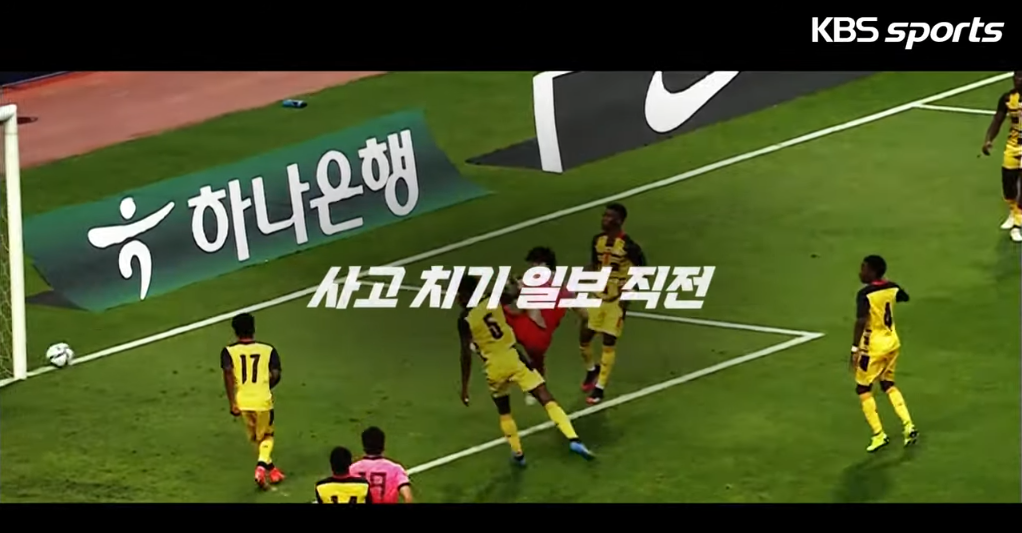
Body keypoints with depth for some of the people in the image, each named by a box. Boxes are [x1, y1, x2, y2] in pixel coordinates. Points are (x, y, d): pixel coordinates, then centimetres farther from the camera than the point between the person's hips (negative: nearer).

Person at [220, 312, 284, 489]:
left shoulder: (229, 351, 1)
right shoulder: (268, 349, 3)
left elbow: (228, 373, -14)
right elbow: (276, 375, -5)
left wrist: (232, 403, -12)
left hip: (242, 401, 1)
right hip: (263, 400, -1)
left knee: (255, 438, 24)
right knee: (266, 436, 18)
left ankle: (270, 468, 34)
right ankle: (262, 466, -6)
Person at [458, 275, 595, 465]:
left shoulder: (465, 320, -7)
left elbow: (466, 355, -9)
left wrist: (465, 386, -3)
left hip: (495, 368, -1)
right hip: (514, 358, 2)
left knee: (504, 412, 23)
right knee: (547, 399, -3)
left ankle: (518, 454, 29)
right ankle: (574, 440, -17)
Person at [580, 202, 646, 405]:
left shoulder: (628, 246, -20)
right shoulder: (597, 240, -2)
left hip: (617, 300, -6)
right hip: (597, 296, 6)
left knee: (609, 343, -2)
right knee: (584, 338, 9)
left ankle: (599, 387, 10)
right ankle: (591, 369, 39)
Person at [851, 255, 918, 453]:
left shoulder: (865, 294, -21)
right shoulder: (892, 288, 1)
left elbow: (861, 322, -30)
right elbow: (905, 297, 24)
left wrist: (855, 348, -27)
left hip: (874, 348, -7)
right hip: (892, 344, 7)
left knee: (863, 389, 7)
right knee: (888, 384, 23)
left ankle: (879, 435, 5)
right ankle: (908, 426, 15)